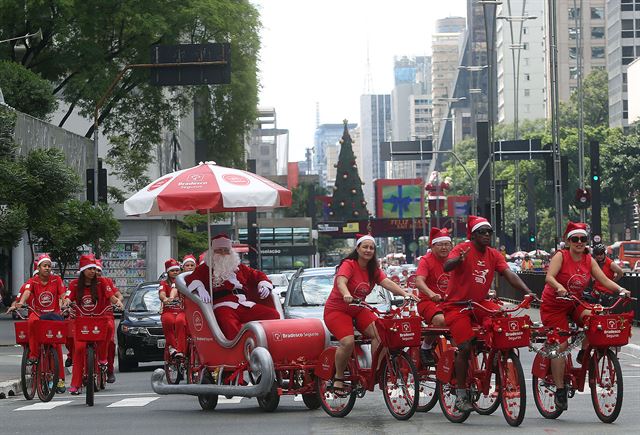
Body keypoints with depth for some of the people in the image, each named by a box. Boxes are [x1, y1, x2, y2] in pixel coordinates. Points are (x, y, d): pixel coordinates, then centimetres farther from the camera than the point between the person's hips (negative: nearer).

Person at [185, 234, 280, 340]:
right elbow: (191, 279, 5)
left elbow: (257, 275, 36)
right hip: (222, 306, -5)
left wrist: (264, 285, 13)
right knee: (230, 326, -42)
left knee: (273, 314, -20)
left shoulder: (239, 267, 31)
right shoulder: (205, 269, 20)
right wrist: (199, 288, -18)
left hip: (247, 304, 5)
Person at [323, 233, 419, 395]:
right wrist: (347, 295, -55)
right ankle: (338, 378, -9)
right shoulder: (348, 265, -15)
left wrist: (404, 293, -28)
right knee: (348, 342, -28)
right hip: (337, 309, -6)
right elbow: (341, 281, -33)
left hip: (358, 310, 6)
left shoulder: (373, 270, 5)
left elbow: (387, 282, -10)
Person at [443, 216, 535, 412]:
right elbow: (446, 266, -29)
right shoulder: (463, 249, -11)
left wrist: (528, 292, -22)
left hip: (480, 303, 5)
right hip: (457, 305, -5)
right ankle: (461, 396, -3)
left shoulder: (494, 255, 4)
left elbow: (509, 275, -7)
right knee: (465, 347, -14)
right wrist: (459, 259, -51)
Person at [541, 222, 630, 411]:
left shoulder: (589, 260, 0)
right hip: (553, 306, -4)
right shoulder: (561, 256, -15)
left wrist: (620, 290, -24)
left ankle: (584, 355, -3)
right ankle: (560, 390, -5)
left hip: (574, 305, 4)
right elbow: (549, 277, -28)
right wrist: (559, 287, -49)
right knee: (561, 344, -13)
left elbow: (604, 280, -6)